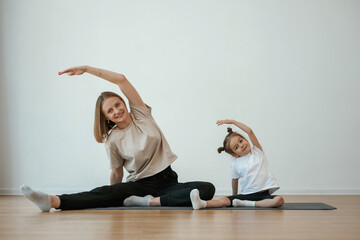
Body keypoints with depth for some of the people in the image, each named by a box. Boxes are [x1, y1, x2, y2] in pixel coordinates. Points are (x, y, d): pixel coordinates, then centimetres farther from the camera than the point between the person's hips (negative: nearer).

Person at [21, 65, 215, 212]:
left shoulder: (141, 114, 2)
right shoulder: (113, 140, 1)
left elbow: (121, 80, -5)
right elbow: (117, 172, 9)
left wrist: (86, 69, -5)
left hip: (167, 180, 1)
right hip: (139, 184, -1)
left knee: (208, 189, -26)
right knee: (107, 192, -31)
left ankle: (150, 201, -32)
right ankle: (54, 201, -45)